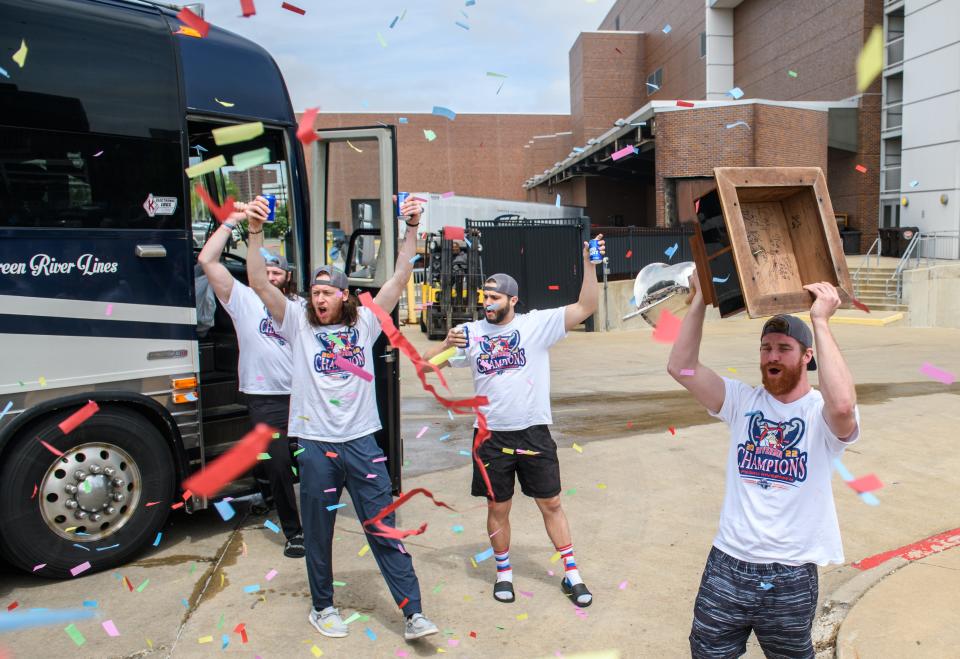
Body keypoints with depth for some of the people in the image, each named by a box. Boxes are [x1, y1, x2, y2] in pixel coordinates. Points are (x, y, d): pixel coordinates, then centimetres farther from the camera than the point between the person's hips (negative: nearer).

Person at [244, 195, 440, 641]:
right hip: (315, 446, 0)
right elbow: (260, 284, -7)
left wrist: (411, 230, -8)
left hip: (361, 442, 0)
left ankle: (412, 614, 9)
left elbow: (400, 278, 0)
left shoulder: (364, 323, 5)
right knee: (318, 533, 14)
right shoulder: (299, 325, 3)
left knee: (385, 530, 4)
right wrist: (255, 232, -16)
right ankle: (322, 607, 34)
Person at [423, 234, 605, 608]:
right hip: (492, 437, 2)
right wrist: (447, 345, -17)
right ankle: (503, 573, 34)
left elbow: (586, 307, -13)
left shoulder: (537, 324, -5)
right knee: (498, 508, 14)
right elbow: (427, 365, 3)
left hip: (534, 433, -1)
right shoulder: (470, 332, 1)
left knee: (551, 504, 10)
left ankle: (571, 573, 25)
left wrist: (589, 263, -24)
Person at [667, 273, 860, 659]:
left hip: (791, 579, -2)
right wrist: (700, 298, -15)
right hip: (726, 567, 2)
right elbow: (681, 367, -10)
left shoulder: (821, 414, -10)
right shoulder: (743, 402, 0)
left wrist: (820, 321, -29)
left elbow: (843, 405, -35)